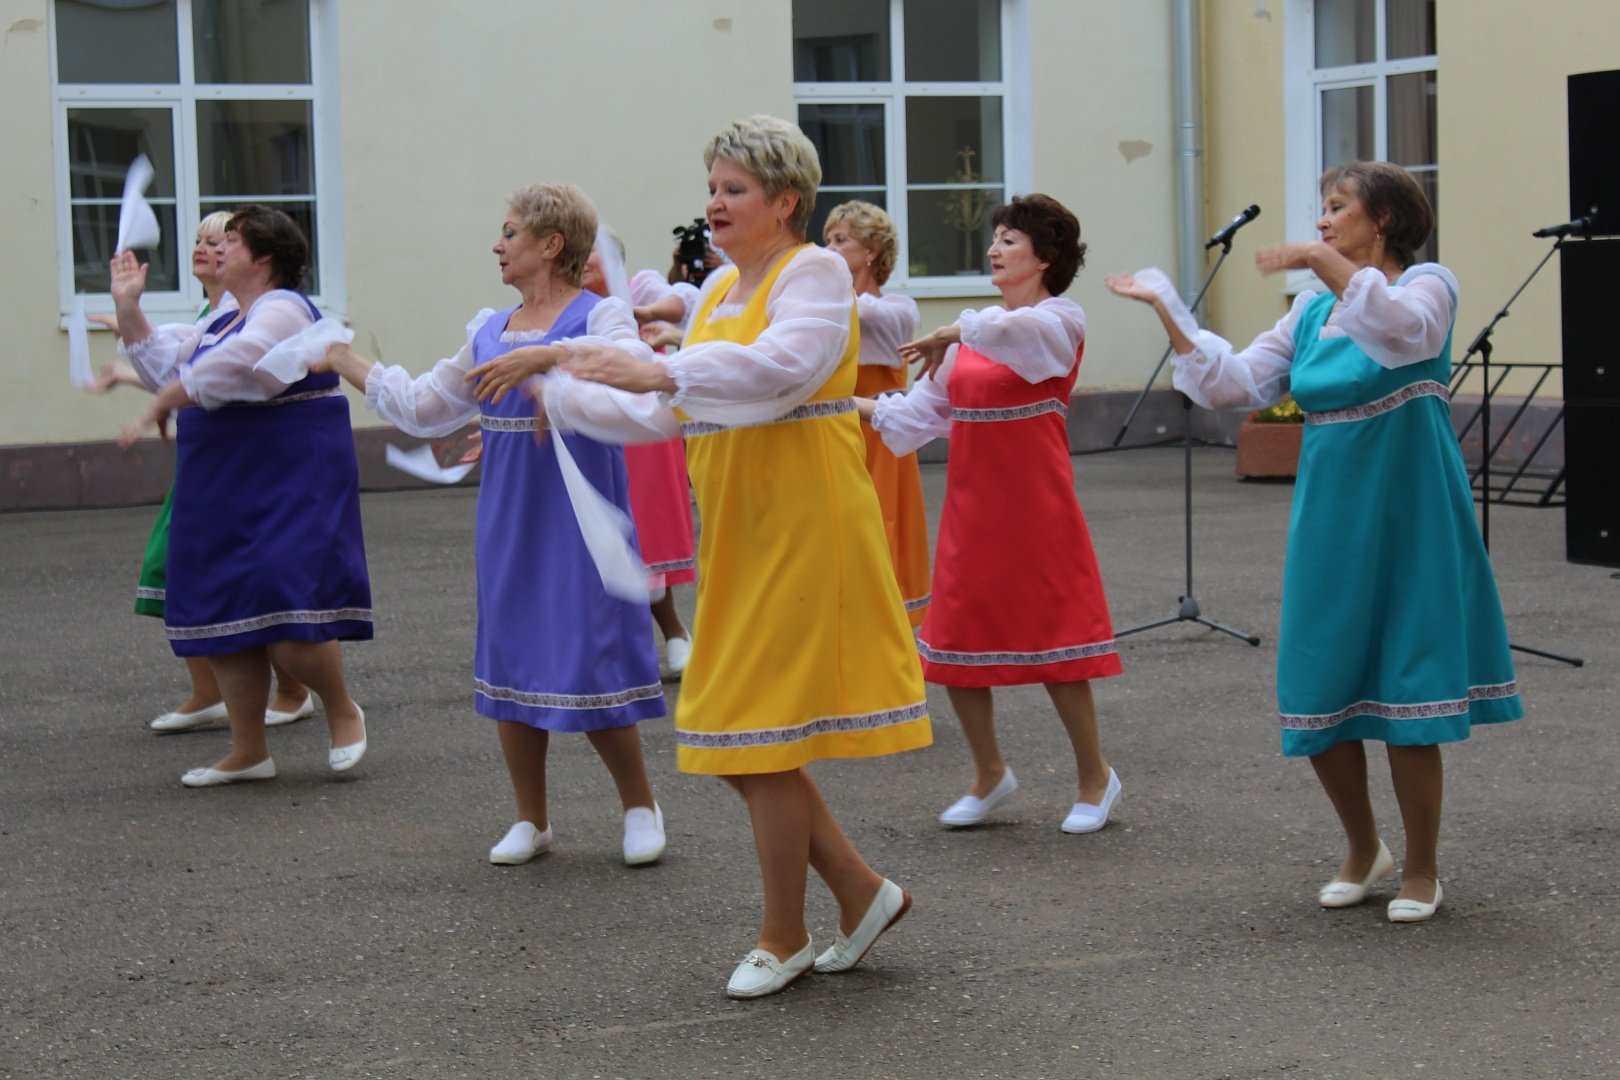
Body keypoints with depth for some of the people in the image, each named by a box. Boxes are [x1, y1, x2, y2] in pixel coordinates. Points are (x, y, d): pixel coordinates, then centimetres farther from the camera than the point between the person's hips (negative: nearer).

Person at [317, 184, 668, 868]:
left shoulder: (599, 316, -6)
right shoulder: (489, 330, 13)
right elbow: (422, 407, 20)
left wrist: (541, 358, -34)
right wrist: (342, 361, 19)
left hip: (578, 510, -6)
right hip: (508, 517, 7)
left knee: (588, 663, -6)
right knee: (509, 657, 8)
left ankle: (640, 806, 14)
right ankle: (531, 819, 22)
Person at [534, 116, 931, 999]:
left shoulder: (813, 272, -8)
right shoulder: (720, 288, 16)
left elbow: (778, 366, -27)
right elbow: (668, 416, 19)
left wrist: (662, 371, -36)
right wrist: (559, 395, 20)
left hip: (803, 526, -8)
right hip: (737, 530, 8)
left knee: (761, 733, -4)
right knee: (734, 738, 8)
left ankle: (783, 939, 11)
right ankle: (862, 892, 21)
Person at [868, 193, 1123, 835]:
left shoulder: (1059, 321, -6)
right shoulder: (973, 334, 14)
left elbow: (1011, 333, -29)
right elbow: (928, 407, 12)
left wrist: (955, 334, -17)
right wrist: (869, 411, -2)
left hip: (1034, 505, -7)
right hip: (971, 505, 7)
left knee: (1051, 640, -2)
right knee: (955, 645, 7)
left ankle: (1095, 777, 16)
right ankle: (989, 775, 25)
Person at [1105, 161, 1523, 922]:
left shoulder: (1428, 286, -5)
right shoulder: (1312, 311, 12)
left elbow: (1402, 330, -29)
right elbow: (1233, 382, 8)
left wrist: (1323, 260, -35)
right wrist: (1166, 310, 3)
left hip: (1409, 521, -6)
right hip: (1330, 518, 6)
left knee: (1405, 697, -3)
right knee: (1319, 697, 6)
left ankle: (1422, 868, 14)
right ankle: (1362, 851, 27)